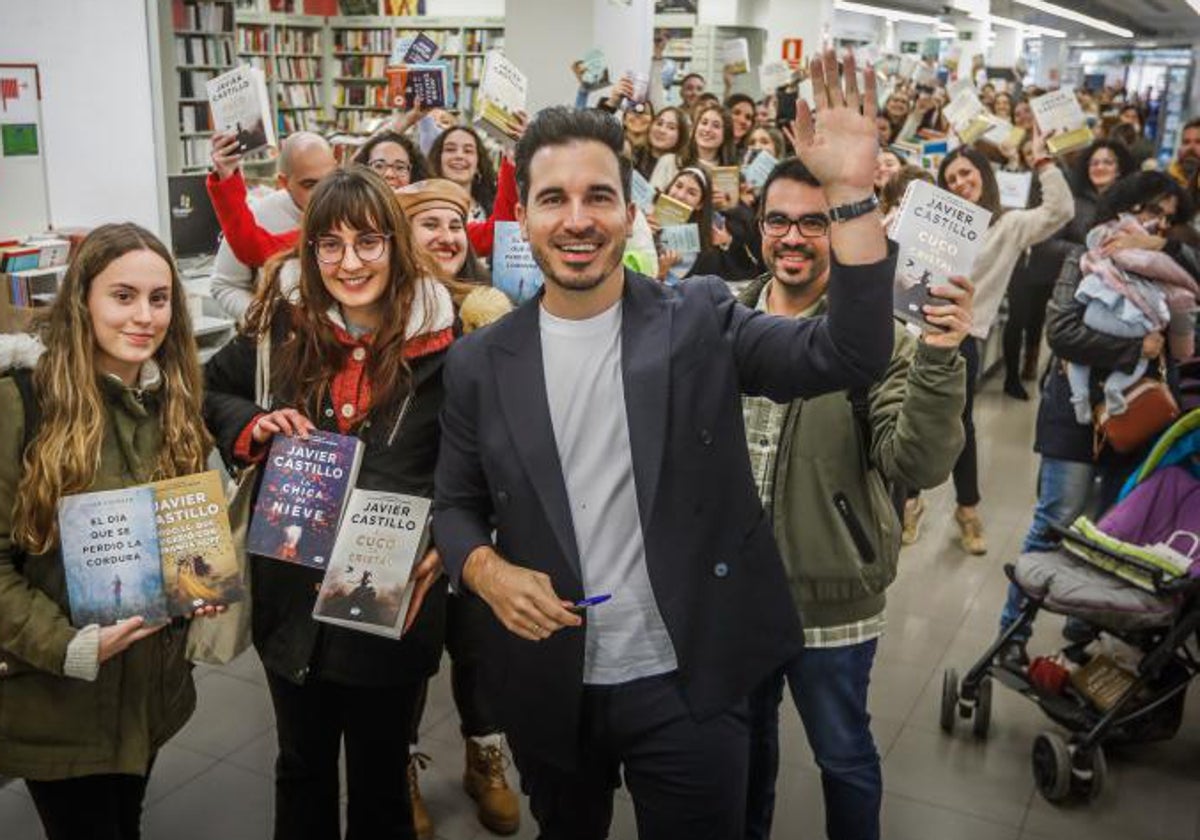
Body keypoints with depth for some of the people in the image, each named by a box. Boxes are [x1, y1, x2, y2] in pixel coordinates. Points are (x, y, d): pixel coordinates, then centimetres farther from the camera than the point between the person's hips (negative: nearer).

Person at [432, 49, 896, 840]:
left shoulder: (699, 320, -7)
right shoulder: (481, 362, -2)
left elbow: (850, 355, -18)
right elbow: (456, 506, 6)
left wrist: (850, 192, -28)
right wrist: (488, 571, -15)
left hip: (687, 685, -2)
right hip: (550, 686, 3)